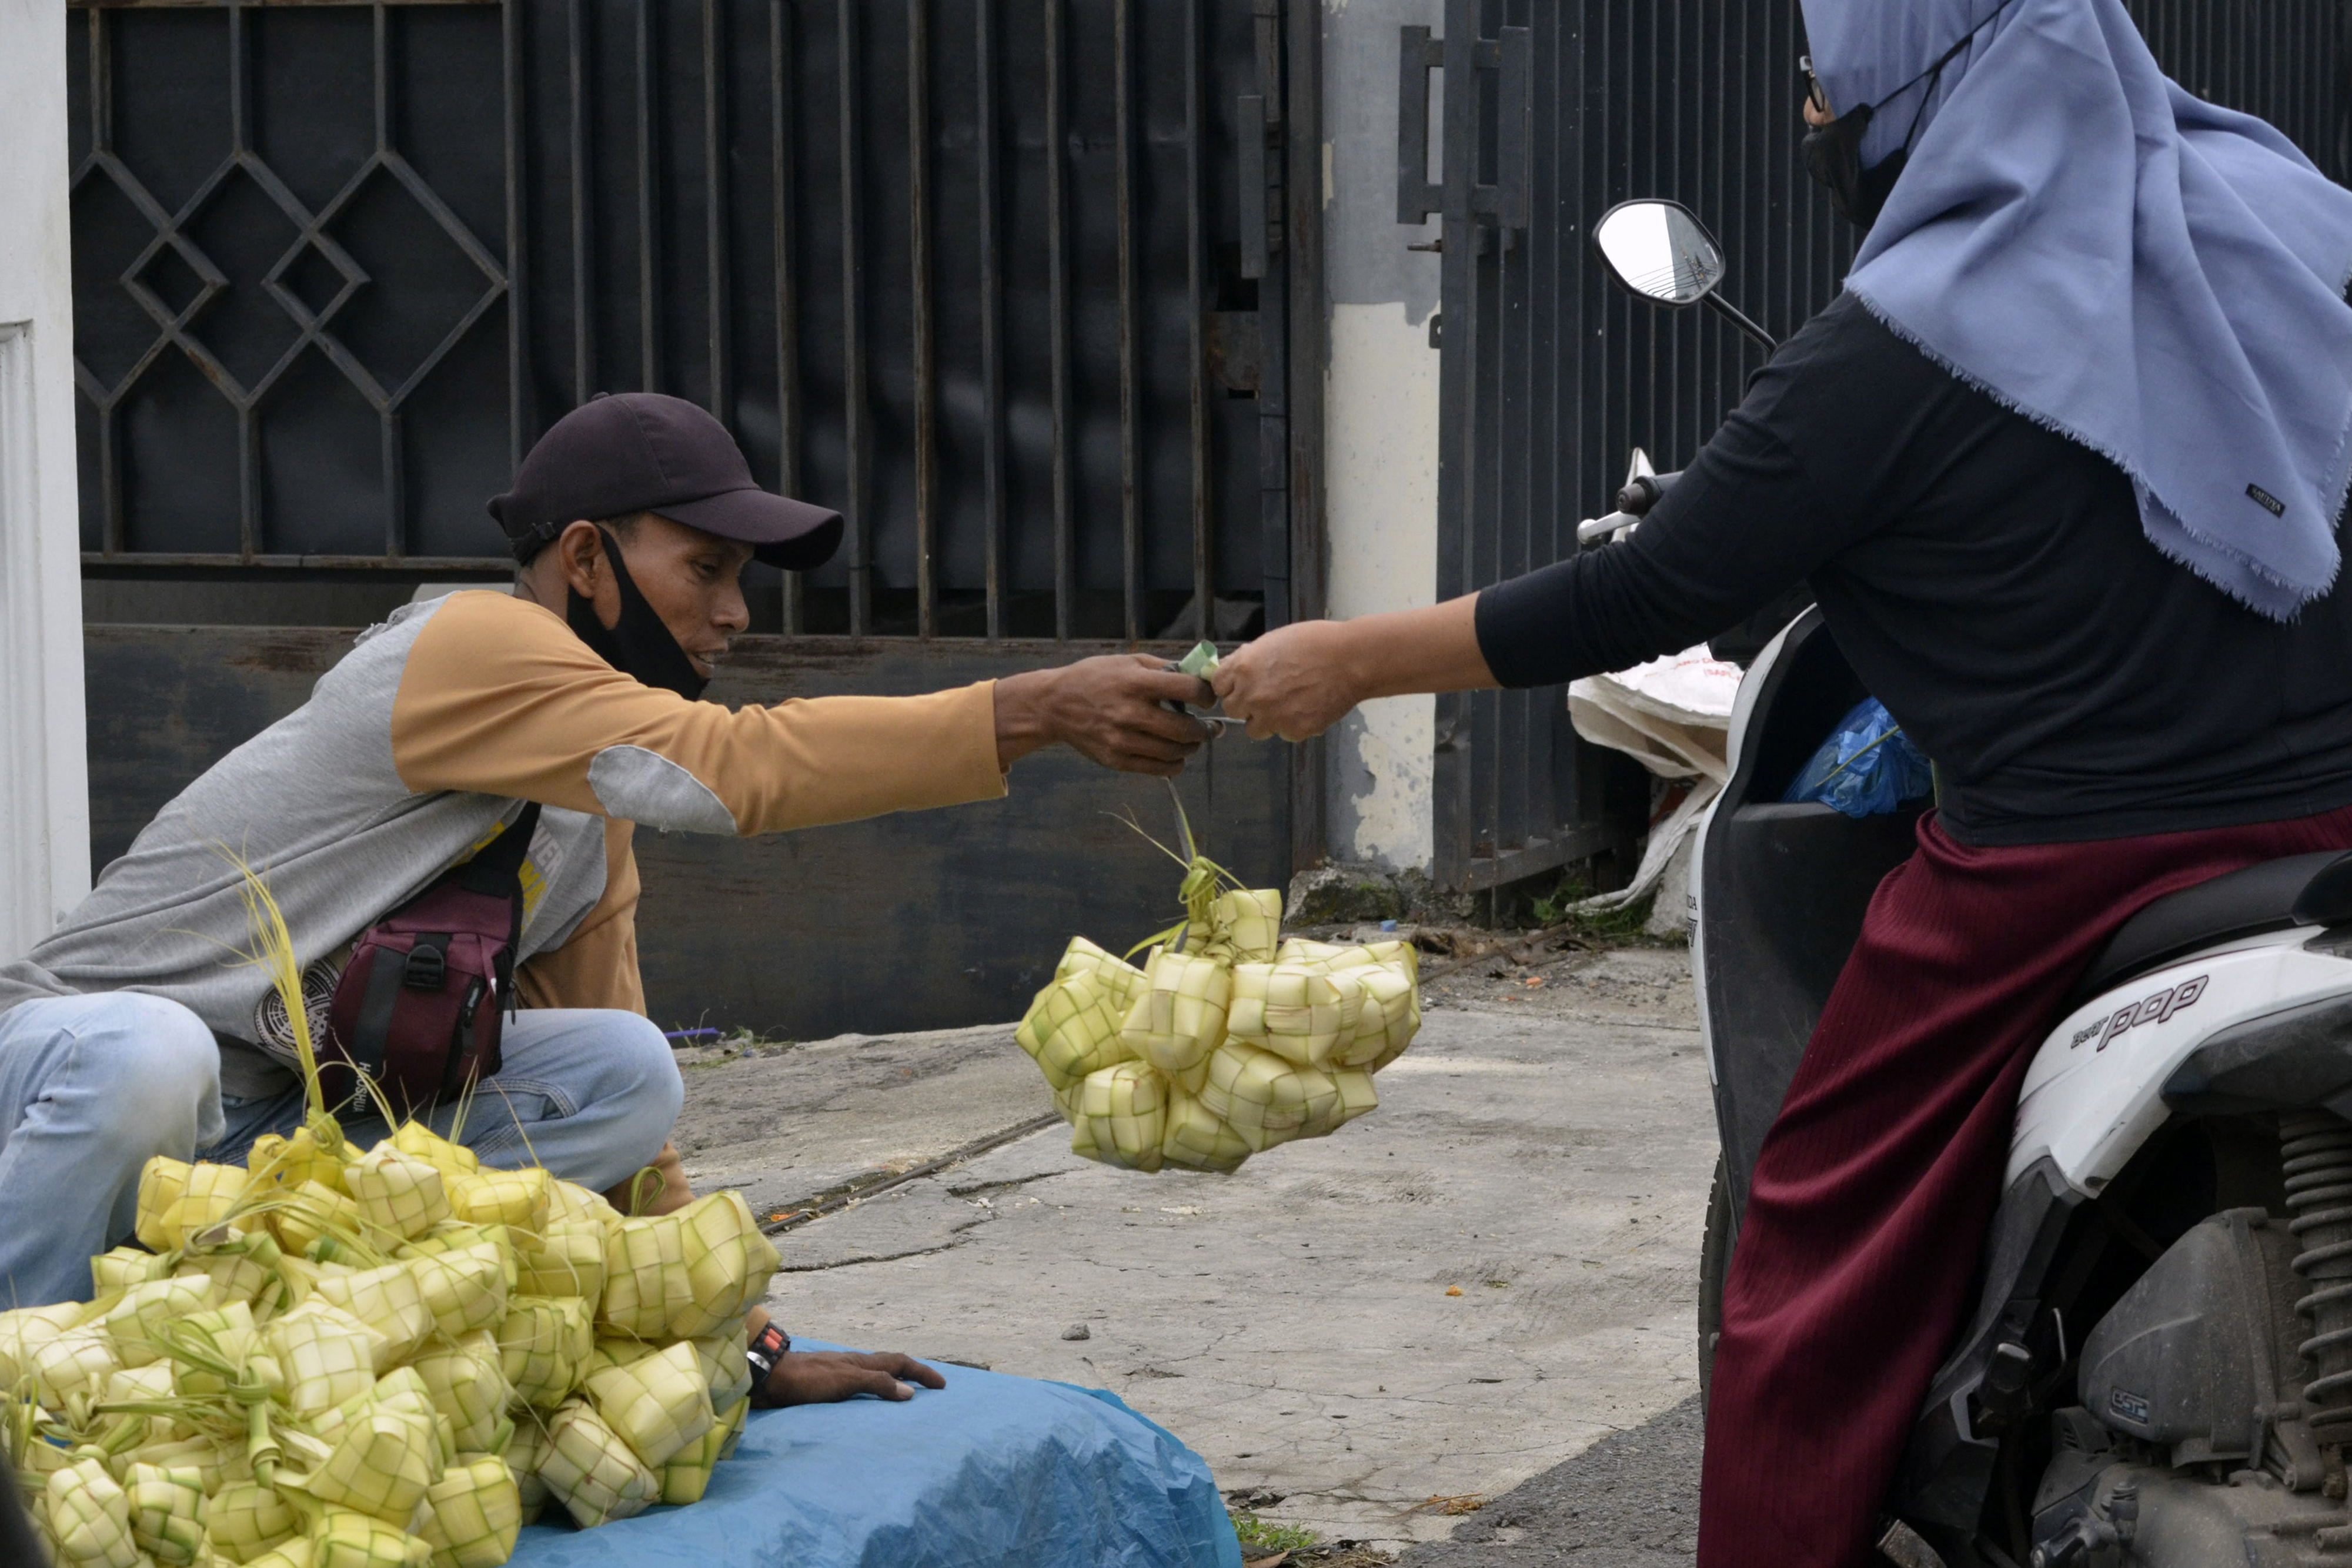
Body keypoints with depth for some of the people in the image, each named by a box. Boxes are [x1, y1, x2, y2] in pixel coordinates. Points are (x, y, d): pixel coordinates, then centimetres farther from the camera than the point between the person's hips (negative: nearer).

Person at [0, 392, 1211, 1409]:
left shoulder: (597, 816, 9)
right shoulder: (471, 646, -20)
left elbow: (613, 1109, 9)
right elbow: (732, 768, -35)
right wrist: (1041, 711, -38)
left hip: (290, 1124, 7)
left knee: (626, 1069, -11)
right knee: (141, 1059, -42)